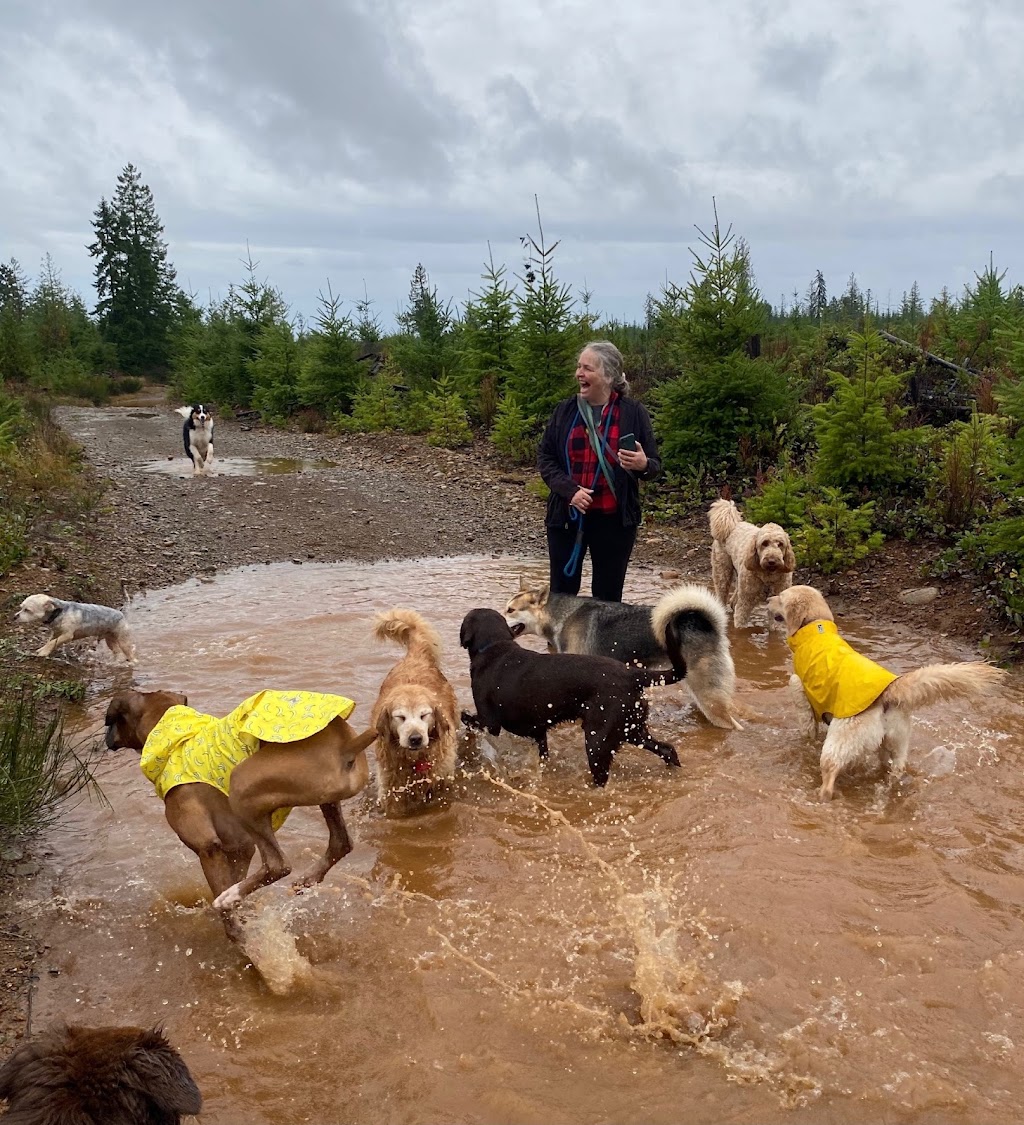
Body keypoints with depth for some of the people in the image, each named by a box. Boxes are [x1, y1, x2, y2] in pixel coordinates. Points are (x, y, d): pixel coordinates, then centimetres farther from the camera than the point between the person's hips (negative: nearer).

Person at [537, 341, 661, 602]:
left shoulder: (633, 412, -3)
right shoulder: (564, 411, 4)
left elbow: (655, 465, 1)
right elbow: (545, 458, 4)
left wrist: (643, 465, -24)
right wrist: (570, 489, -13)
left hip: (614, 520, -2)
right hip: (566, 517, 2)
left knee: (608, 597, 8)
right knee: (561, 594, 9)